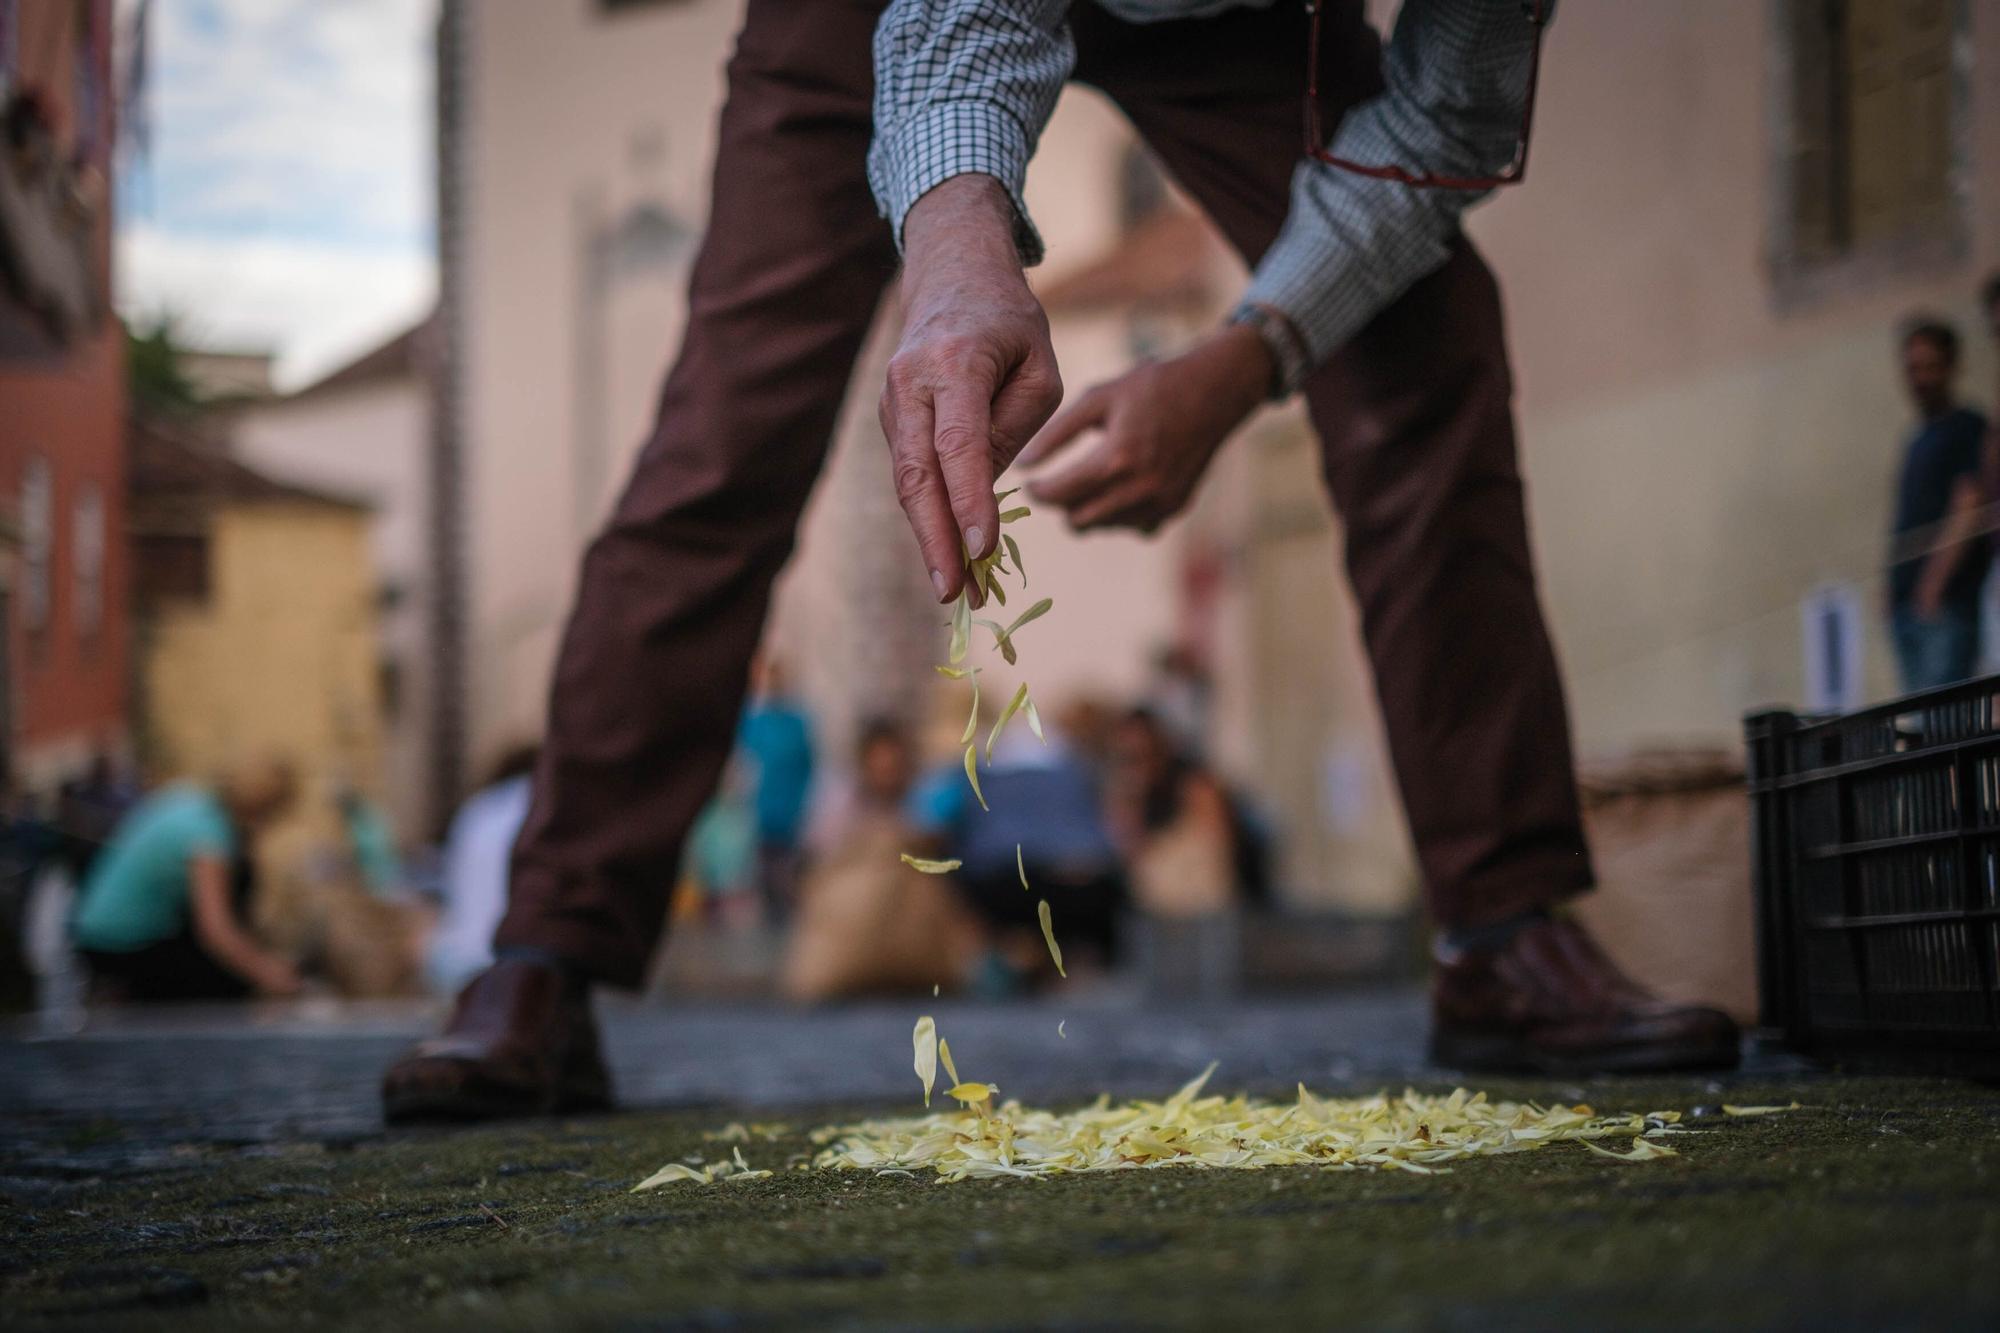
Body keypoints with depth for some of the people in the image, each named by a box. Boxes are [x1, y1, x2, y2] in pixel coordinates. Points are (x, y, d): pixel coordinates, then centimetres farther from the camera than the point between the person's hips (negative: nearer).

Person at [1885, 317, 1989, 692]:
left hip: (1948, 604, -8)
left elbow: (1969, 510, -12)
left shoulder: (1967, 428, -3)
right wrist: (1892, 591, 14)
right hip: (1906, 603, 8)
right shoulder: (1915, 440, 21)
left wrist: (1934, 584, -19)